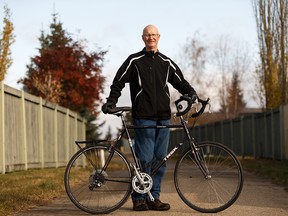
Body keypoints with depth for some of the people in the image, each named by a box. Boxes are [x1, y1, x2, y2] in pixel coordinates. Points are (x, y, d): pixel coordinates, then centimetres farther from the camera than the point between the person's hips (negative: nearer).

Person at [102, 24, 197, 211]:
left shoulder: (166, 62, 16)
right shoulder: (134, 61, 5)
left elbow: (181, 82, 17)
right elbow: (118, 83, 6)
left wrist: (192, 94, -1)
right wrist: (111, 102, -7)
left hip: (163, 117, 4)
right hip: (143, 117, -4)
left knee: (160, 159, 4)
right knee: (145, 158, -8)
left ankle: (154, 197, 11)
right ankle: (139, 198, 2)